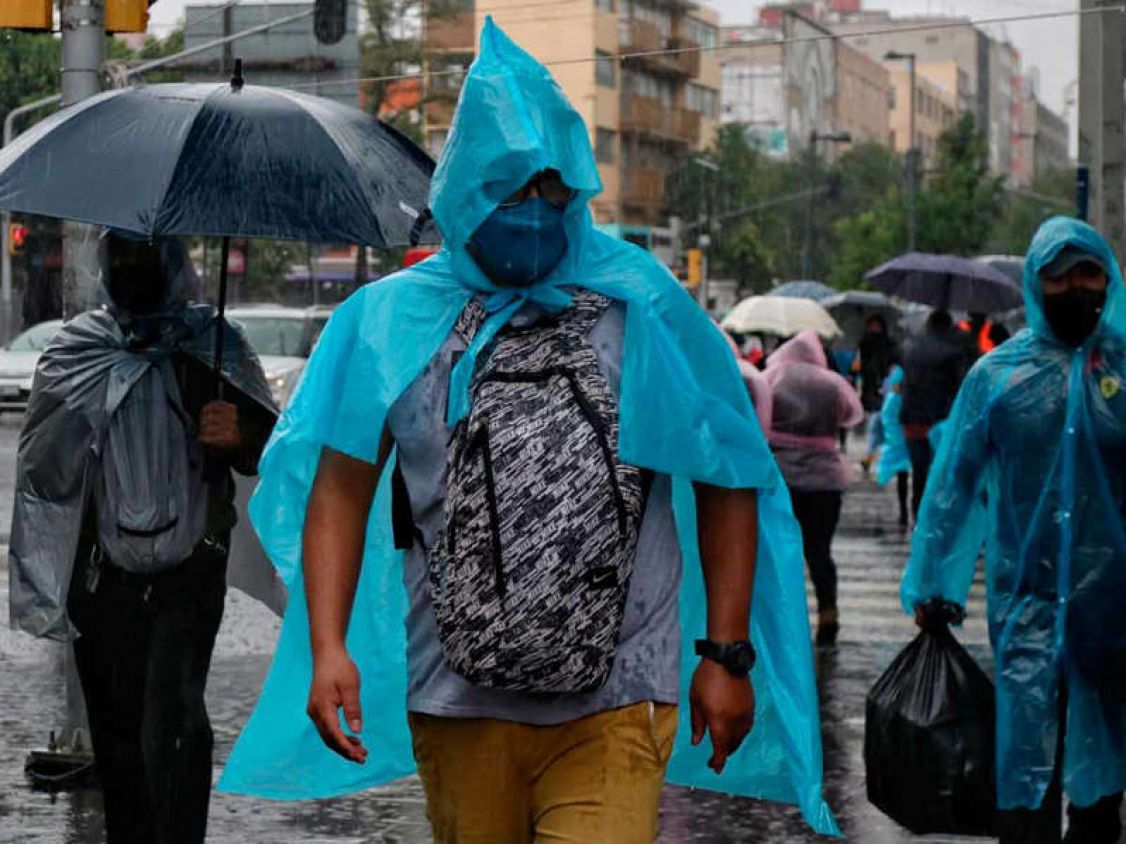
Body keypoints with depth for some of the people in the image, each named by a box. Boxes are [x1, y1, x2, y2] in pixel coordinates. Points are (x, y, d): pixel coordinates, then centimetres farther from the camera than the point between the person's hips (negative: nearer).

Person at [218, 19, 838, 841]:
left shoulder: (647, 310, 3)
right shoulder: (393, 318, 4)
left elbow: (727, 486, 7)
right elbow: (341, 490, 2)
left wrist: (727, 654, 2)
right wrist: (328, 648, -11)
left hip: (613, 706, -2)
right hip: (459, 704, 2)